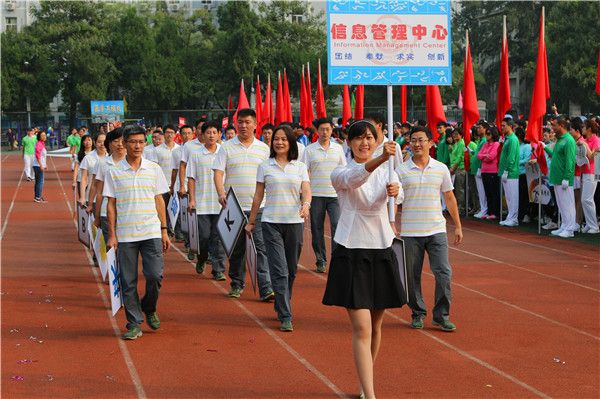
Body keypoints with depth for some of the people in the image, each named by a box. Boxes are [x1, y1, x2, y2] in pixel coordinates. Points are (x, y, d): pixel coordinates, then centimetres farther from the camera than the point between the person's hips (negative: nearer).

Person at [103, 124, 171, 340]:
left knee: (155, 275, -7)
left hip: (151, 232, 1)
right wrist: (112, 235, -1)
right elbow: (111, 205, 4)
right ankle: (134, 323, 11)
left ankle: (149, 308, 20)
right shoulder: (114, 172, 1)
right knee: (128, 282, 2)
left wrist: (164, 230, 7)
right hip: (125, 235, -1)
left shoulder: (154, 169, 6)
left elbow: (159, 200, 10)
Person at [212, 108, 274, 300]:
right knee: (236, 248, 9)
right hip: (234, 206, 0)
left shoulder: (264, 149, 8)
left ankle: (266, 289, -11)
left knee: (261, 246, -8)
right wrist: (221, 194, -19)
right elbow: (218, 173, -3)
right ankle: (236, 284, 23)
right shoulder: (226, 148, 3)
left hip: (258, 207, 0)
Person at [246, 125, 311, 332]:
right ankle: (285, 317, -10)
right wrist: (251, 221, 10)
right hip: (271, 222, -2)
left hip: (295, 222, 2)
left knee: (291, 270, 10)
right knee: (279, 270, -10)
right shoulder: (264, 167, 5)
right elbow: (258, 196, 9)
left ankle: (281, 307, 30)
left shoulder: (300, 167, 7)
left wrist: (306, 204, -24)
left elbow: (306, 191, -3)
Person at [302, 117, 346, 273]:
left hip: (335, 194, 0)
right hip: (316, 195, 0)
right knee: (317, 229, 4)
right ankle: (320, 260, 14)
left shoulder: (338, 148, 7)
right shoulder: (310, 149, 1)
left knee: (337, 224, -11)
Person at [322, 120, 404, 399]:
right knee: (362, 328, -11)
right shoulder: (341, 172, -4)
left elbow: (397, 189, -14)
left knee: (375, 326, 14)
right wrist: (381, 158, -48)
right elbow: (354, 178, -29)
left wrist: (395, 190, -40)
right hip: (351, 253, -4)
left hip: (381, 251, 4)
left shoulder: (386, 171, 8)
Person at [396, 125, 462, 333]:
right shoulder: (401, 171, 0)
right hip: (410, 233, -1)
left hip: (436, 230, 1)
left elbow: (450, 198, 13)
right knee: (413, 275, 5)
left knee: (444, 273, -7)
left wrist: (458, 226, 12)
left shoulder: (441, 169, 5)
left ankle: (442, 315, 5)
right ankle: (418, 314, 19)